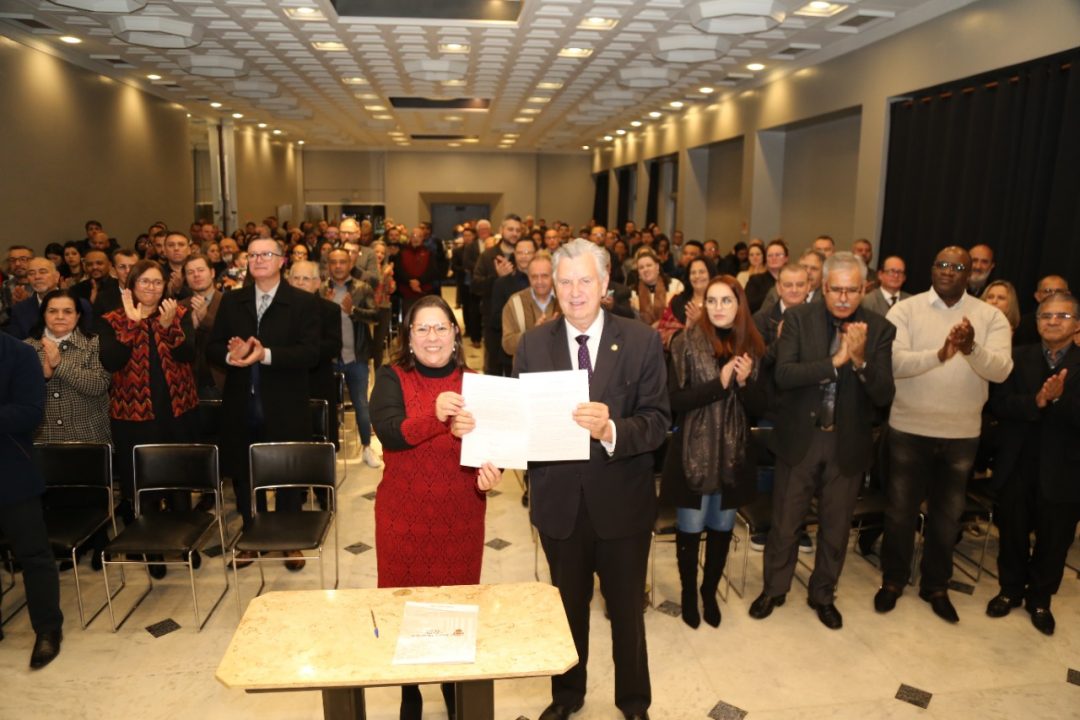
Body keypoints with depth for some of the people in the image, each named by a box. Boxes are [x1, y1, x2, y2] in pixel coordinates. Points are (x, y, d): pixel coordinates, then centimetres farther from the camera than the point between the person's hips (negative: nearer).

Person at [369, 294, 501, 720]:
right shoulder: (391, 378, -4)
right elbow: (388, 432, -20)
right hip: (404, 512, -1)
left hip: (460, 513, 1)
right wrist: (436, 415, -36)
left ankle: (455, 685, 34)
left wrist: (489, 469, -23)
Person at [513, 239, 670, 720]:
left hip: (621, 500, -1)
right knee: (568, 606, 23)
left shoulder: (642, 341, -10)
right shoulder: (533, 344, -3)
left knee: (626, 608, 19)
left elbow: (658, 422, -16)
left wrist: (612, 429, -34)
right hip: (559, 500, 2)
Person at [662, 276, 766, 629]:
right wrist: (718, 383, -22)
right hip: (693, 453, -3)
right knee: (690, 529, 9)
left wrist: (745, 381, -15)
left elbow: (759, 405, 4)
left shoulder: (751, 346, 2)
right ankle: (688, 593, 31)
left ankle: (710, 591, 36)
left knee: (721, 529, 15)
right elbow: (674, 400, -15)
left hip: (733, 453, 4)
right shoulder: (687, 342, -10)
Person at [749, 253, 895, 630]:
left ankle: (823, 594, 38)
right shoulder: (799, 318, -8)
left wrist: (860, 359, -26)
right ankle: (774, 588, 34)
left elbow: (884, 395, -10)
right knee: (785, 523, 12)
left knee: (836, 527, 16)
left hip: (848, 444, 1)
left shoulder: (879, 329, -5)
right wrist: (835, 360, -28)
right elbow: (782, 375, -19)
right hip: (799, 438, -1)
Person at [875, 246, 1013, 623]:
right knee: (900, 510, 12)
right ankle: (893, 579, 32)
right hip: (909, 430, -1)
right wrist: (939, 354, -34)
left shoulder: (991, 317, -2)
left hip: (962, 434, 2)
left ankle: (936, 586, 35)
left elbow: (1000, 370, -15)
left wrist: (972, 349, -34)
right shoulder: (905, 310, -6)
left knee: (947, 514, 17)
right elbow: (894, 362, -19)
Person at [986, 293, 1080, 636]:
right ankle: (1011, 589, 35)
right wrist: (1037, 401, -24)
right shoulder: (1018, 358, 1)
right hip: (1017, 465, 1)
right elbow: (999, 405, -10)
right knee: (1013, 533, 14)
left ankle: (1040, 598, 33)